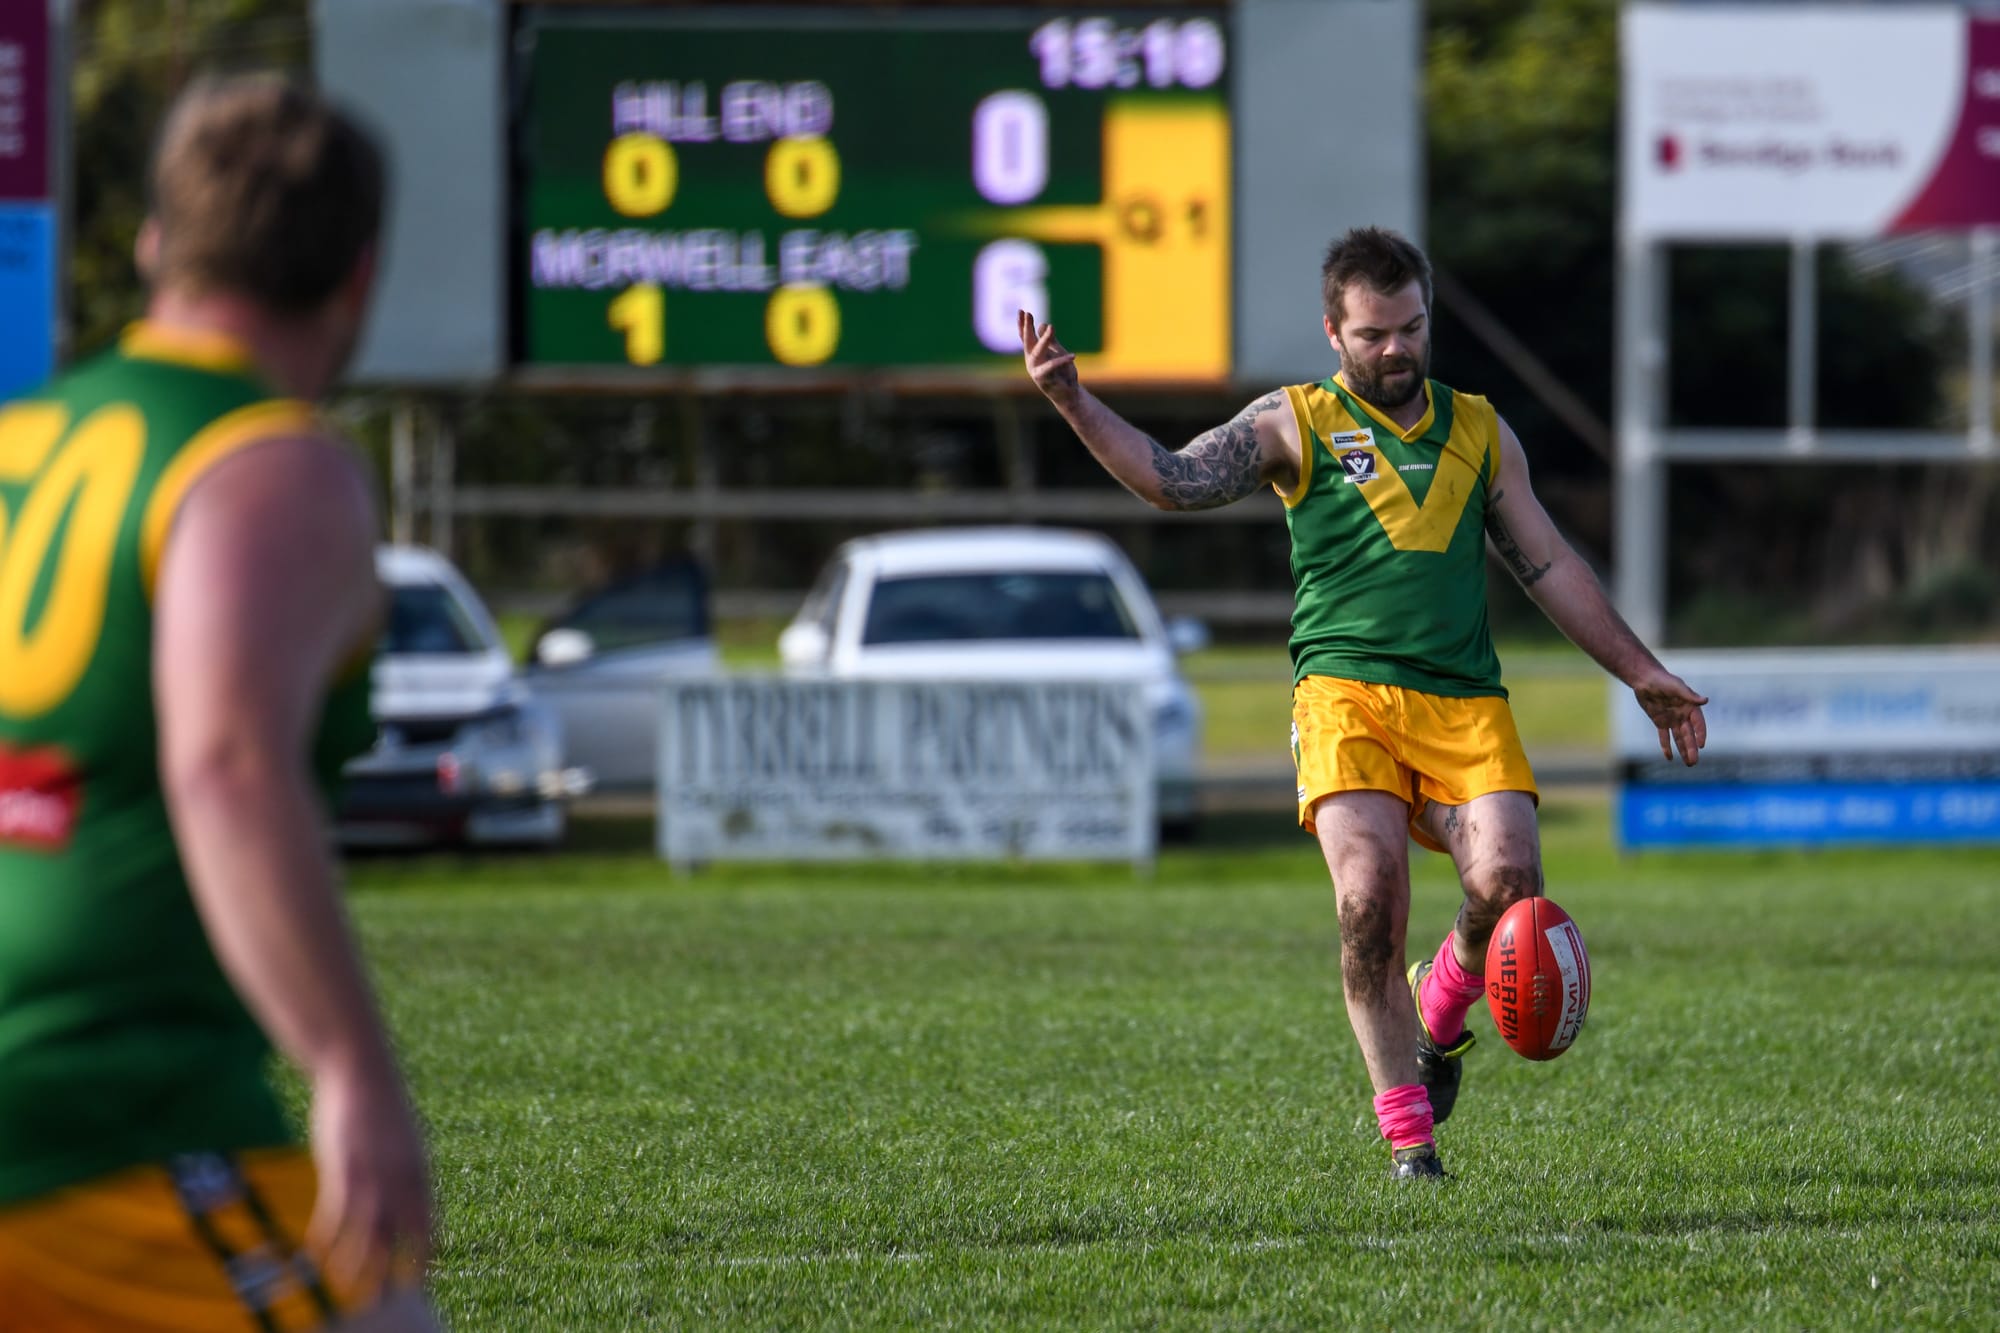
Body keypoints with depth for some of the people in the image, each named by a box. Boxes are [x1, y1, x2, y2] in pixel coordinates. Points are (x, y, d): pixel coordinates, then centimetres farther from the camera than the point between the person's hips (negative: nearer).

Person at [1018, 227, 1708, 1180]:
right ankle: (1408, 1134, -8)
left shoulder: (1478, 430, 20)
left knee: (1505, 880, -21)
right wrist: (1071, 401, -17)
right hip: (1347, 693, -2)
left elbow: (1547, 565, 25)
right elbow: (1173, 480, -3)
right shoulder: (1296, 425, 9)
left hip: (1465, 700, 2)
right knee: (1369, 896, -21)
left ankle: (1439, 1013, 13)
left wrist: (1641, 672, 24)